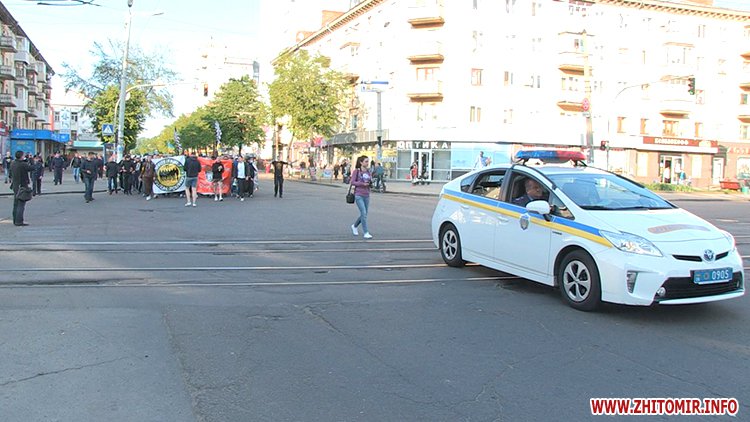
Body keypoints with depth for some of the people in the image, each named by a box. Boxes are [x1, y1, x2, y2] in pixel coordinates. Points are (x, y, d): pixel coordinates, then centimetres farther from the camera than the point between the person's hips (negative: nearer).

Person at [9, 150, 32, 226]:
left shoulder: (13, 163, 5)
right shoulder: (23, 164, -20)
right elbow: (32, 168, -8)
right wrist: (26, 162, 1)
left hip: (15, 186, 8)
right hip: (22, 187, -8)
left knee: (16, 204, 14)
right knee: (21, 205, -5)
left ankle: (15, 220, 20)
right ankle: (19, 221, -7)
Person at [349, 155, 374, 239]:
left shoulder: (369, 172, 10)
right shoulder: (356, 171, -4)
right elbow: (352, 182, -7)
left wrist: (370, 184, -7)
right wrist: (362, 183, -19)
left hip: (366, 195, 6)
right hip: (359, 195, -6)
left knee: (364, 214, 11)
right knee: (363, 213, -13)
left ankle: (354, 226, 35)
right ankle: (366, 233, -8)